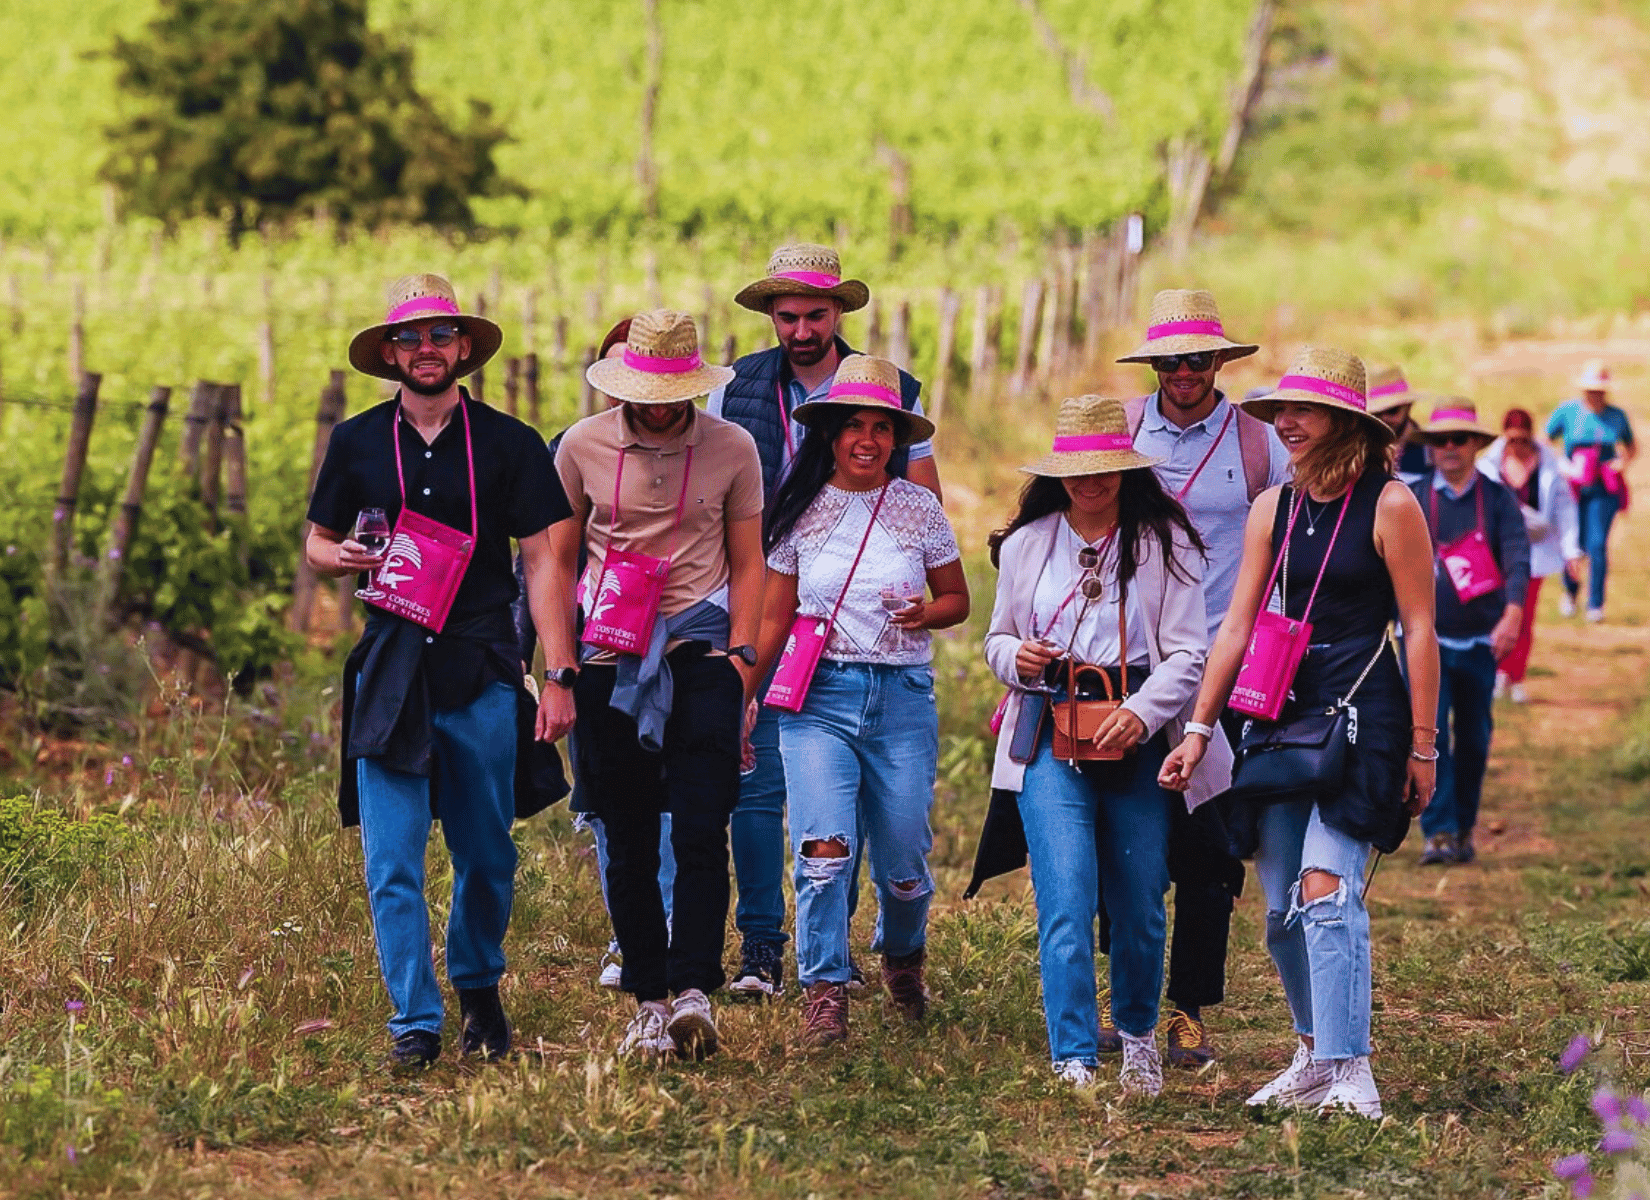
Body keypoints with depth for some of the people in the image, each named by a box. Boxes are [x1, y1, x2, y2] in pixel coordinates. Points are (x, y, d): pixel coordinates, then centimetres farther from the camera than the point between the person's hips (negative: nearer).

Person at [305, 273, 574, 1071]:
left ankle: (478, 987, 31)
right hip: (391, 669, 1)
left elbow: (542, 562, 1)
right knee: (392, 863, -7)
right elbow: (317, 543, 18)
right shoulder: (356, 443, 8)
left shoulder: (509, 444, 3)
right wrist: (346, 558, -7)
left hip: (482, 672, -1)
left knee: (487, 856, 8)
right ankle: (415, 1020, -1)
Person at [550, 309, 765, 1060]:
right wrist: (559, 660, 3)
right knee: (628, 842, 4)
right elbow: (558, 558, 10)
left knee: (702, 834, -11)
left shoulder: (732, 449, 2)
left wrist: (739, 654, -1)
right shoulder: (583, 447, 3)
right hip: (608, 659, 1)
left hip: (700, 653, -1)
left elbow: (747, 562, 10)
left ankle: (694, 990, -13)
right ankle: (648, 1000, 10)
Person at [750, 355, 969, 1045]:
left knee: (903, 867, 5)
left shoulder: (919, 509, 4)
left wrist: (926, 613, -10)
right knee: (824, 851, -18)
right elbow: (773, 621, 9)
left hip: (904, 700, 1)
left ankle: (903, 956, 37)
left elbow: (958, 600, 13)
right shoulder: (801, 513, 4)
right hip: (819, 698, -1)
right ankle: (824, 996, -9)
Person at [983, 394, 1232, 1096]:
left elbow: (1187, 653, -3)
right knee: (1066, 903, -12)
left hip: (1138, 737, 0)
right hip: (1050, 733, 0)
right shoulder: (1026, 544, 9)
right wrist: (1016, 658, -6)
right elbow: (998, 638, 18)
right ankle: (1074, 1062, -11)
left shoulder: (1165, 543, 1)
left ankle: (1138, 1033, 33)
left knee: (1139, 904, 7)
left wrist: (1141, 714, -20)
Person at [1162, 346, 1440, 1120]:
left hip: (1364, 712, -6)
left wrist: (1422, 745, -7)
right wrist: (1199, 728, 6)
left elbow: (1419, 629, -6)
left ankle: (1351, 1076, -19)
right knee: (1282, 909, 6)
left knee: (1326, 890, -18)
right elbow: (1237, 625, 9)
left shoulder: (1390, 506, -7)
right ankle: (1315, 1055, 22)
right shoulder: (1273, 510, 8)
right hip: (1284, 711, 6)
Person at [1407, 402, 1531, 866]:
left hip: (1480, 640, 1)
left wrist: (1513, 612, -28)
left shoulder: (1498, 497, 0)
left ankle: (1464, 829, 22)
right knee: (1429, 735, -11)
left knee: (1474, 739, 8)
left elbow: (1517, 555, -12)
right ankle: (1438, 832, -10)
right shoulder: (1412, 497, 1)